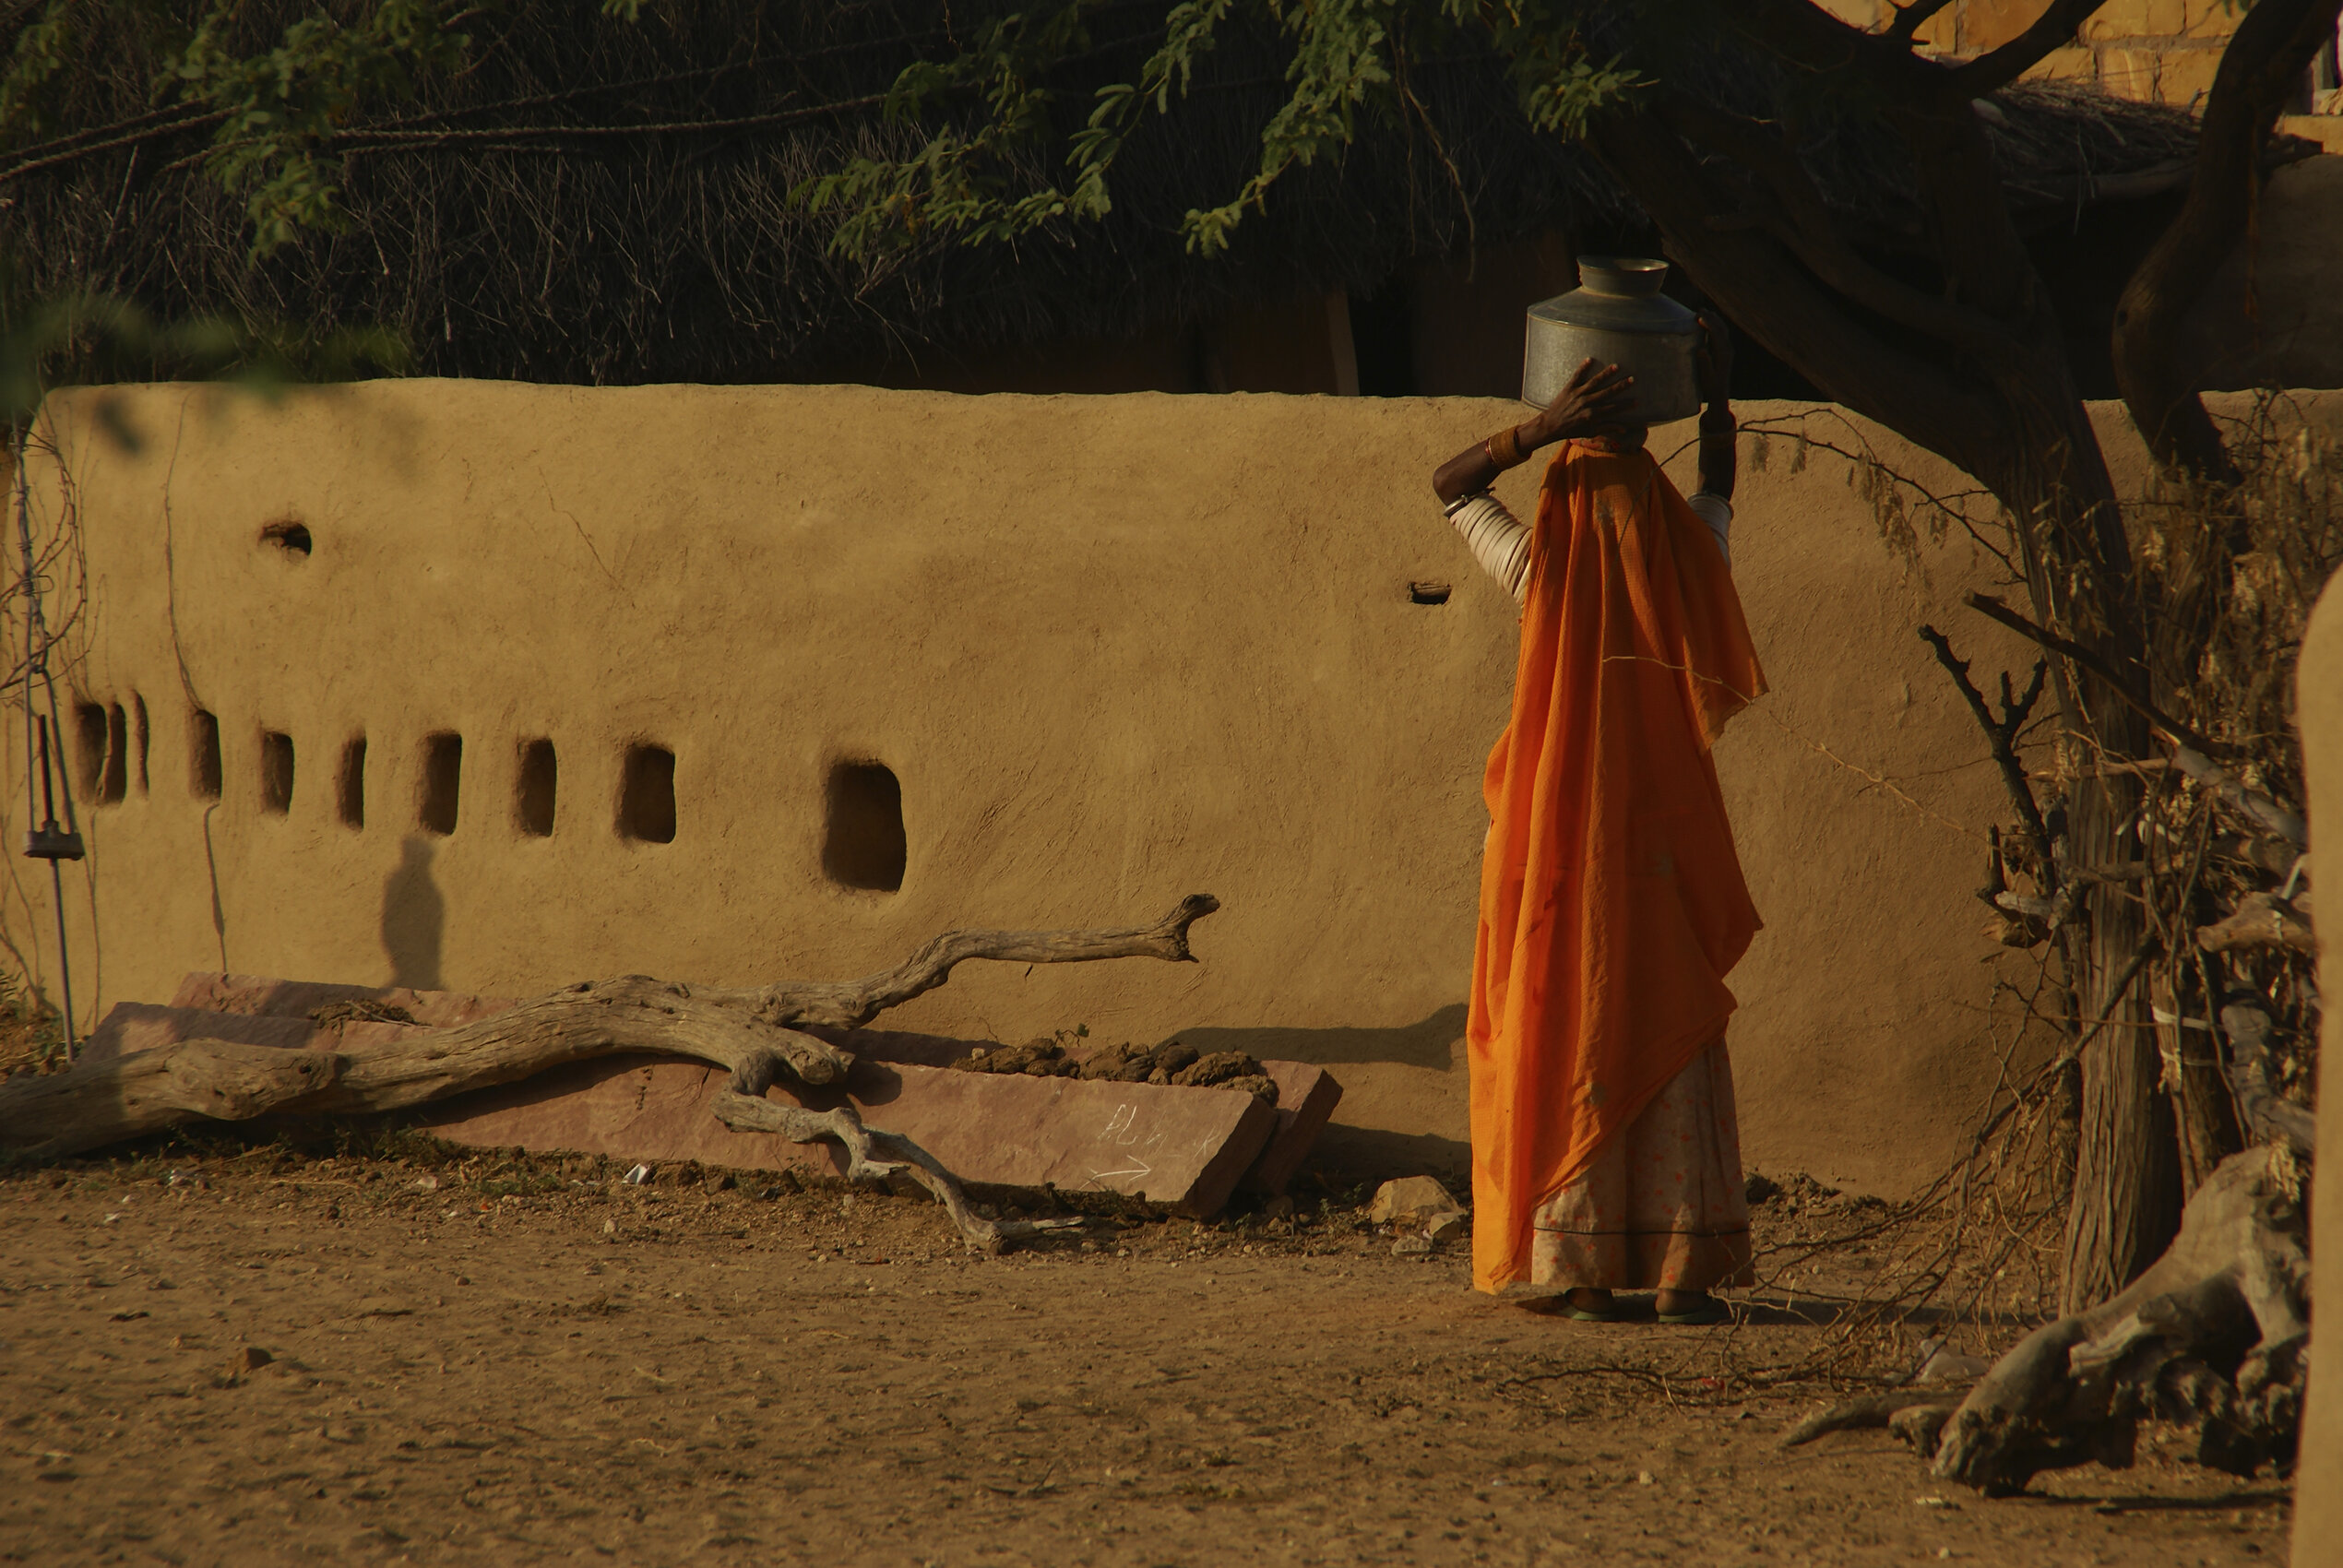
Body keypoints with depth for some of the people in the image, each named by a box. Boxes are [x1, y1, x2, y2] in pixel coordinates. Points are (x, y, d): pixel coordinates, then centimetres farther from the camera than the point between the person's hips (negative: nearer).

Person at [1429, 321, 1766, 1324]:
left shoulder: (1544, 574, -7)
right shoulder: (1685, 565, -2)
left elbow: (1449, 483, 6)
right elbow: (1717, 490, 21)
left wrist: (1546, 427, -3)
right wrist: (1718, 400, 25)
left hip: (1558, 843, -1)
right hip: (1667, 838, 1)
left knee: (1570, 1047, 4)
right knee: (1672, 1050, 4)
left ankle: (1583, 1275, 2)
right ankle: (1680, 1270, -2)